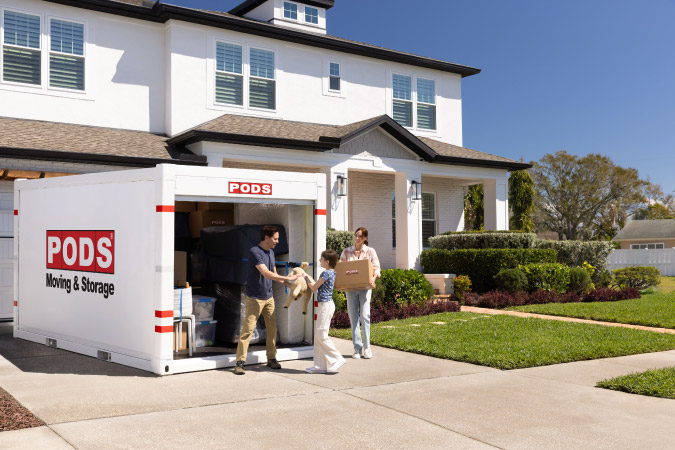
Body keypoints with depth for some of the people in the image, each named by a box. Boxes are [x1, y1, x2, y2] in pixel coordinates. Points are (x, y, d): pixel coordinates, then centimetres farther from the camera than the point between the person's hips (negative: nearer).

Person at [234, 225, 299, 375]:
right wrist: (288, 278, -22)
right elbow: (266, 273, -25)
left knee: (272, 328, 9)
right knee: (248, 329, -7)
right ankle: (240, 362, -2)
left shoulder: (271, 252, 11)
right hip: (255, 298, -8)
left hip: (269, 297, 8)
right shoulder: (255, 252, -16)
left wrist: (289, 285, 5)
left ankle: (271, 359, 21)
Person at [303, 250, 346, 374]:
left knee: (321, 335, -7)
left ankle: (337, 359, -2)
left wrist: (307, 278, 4)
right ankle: (320, 365, 12)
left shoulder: (326, 273, -16)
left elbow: (314, 287, -10)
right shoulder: (331, 272, 14)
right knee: (318, 336, 10)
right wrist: (308, 277, 20)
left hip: (325, 305, -10)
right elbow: (317, 285, 18)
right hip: (325, 305, 10)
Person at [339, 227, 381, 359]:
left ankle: (366, 348, -3)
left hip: (365, 287, -2)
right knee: (353, 317, 0)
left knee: (364, 316, -11)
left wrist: (373, 278, -18)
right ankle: (357, 348, 6)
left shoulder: (370, 251, 6)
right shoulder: (346, 252, 10)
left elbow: (377, 268, 2)